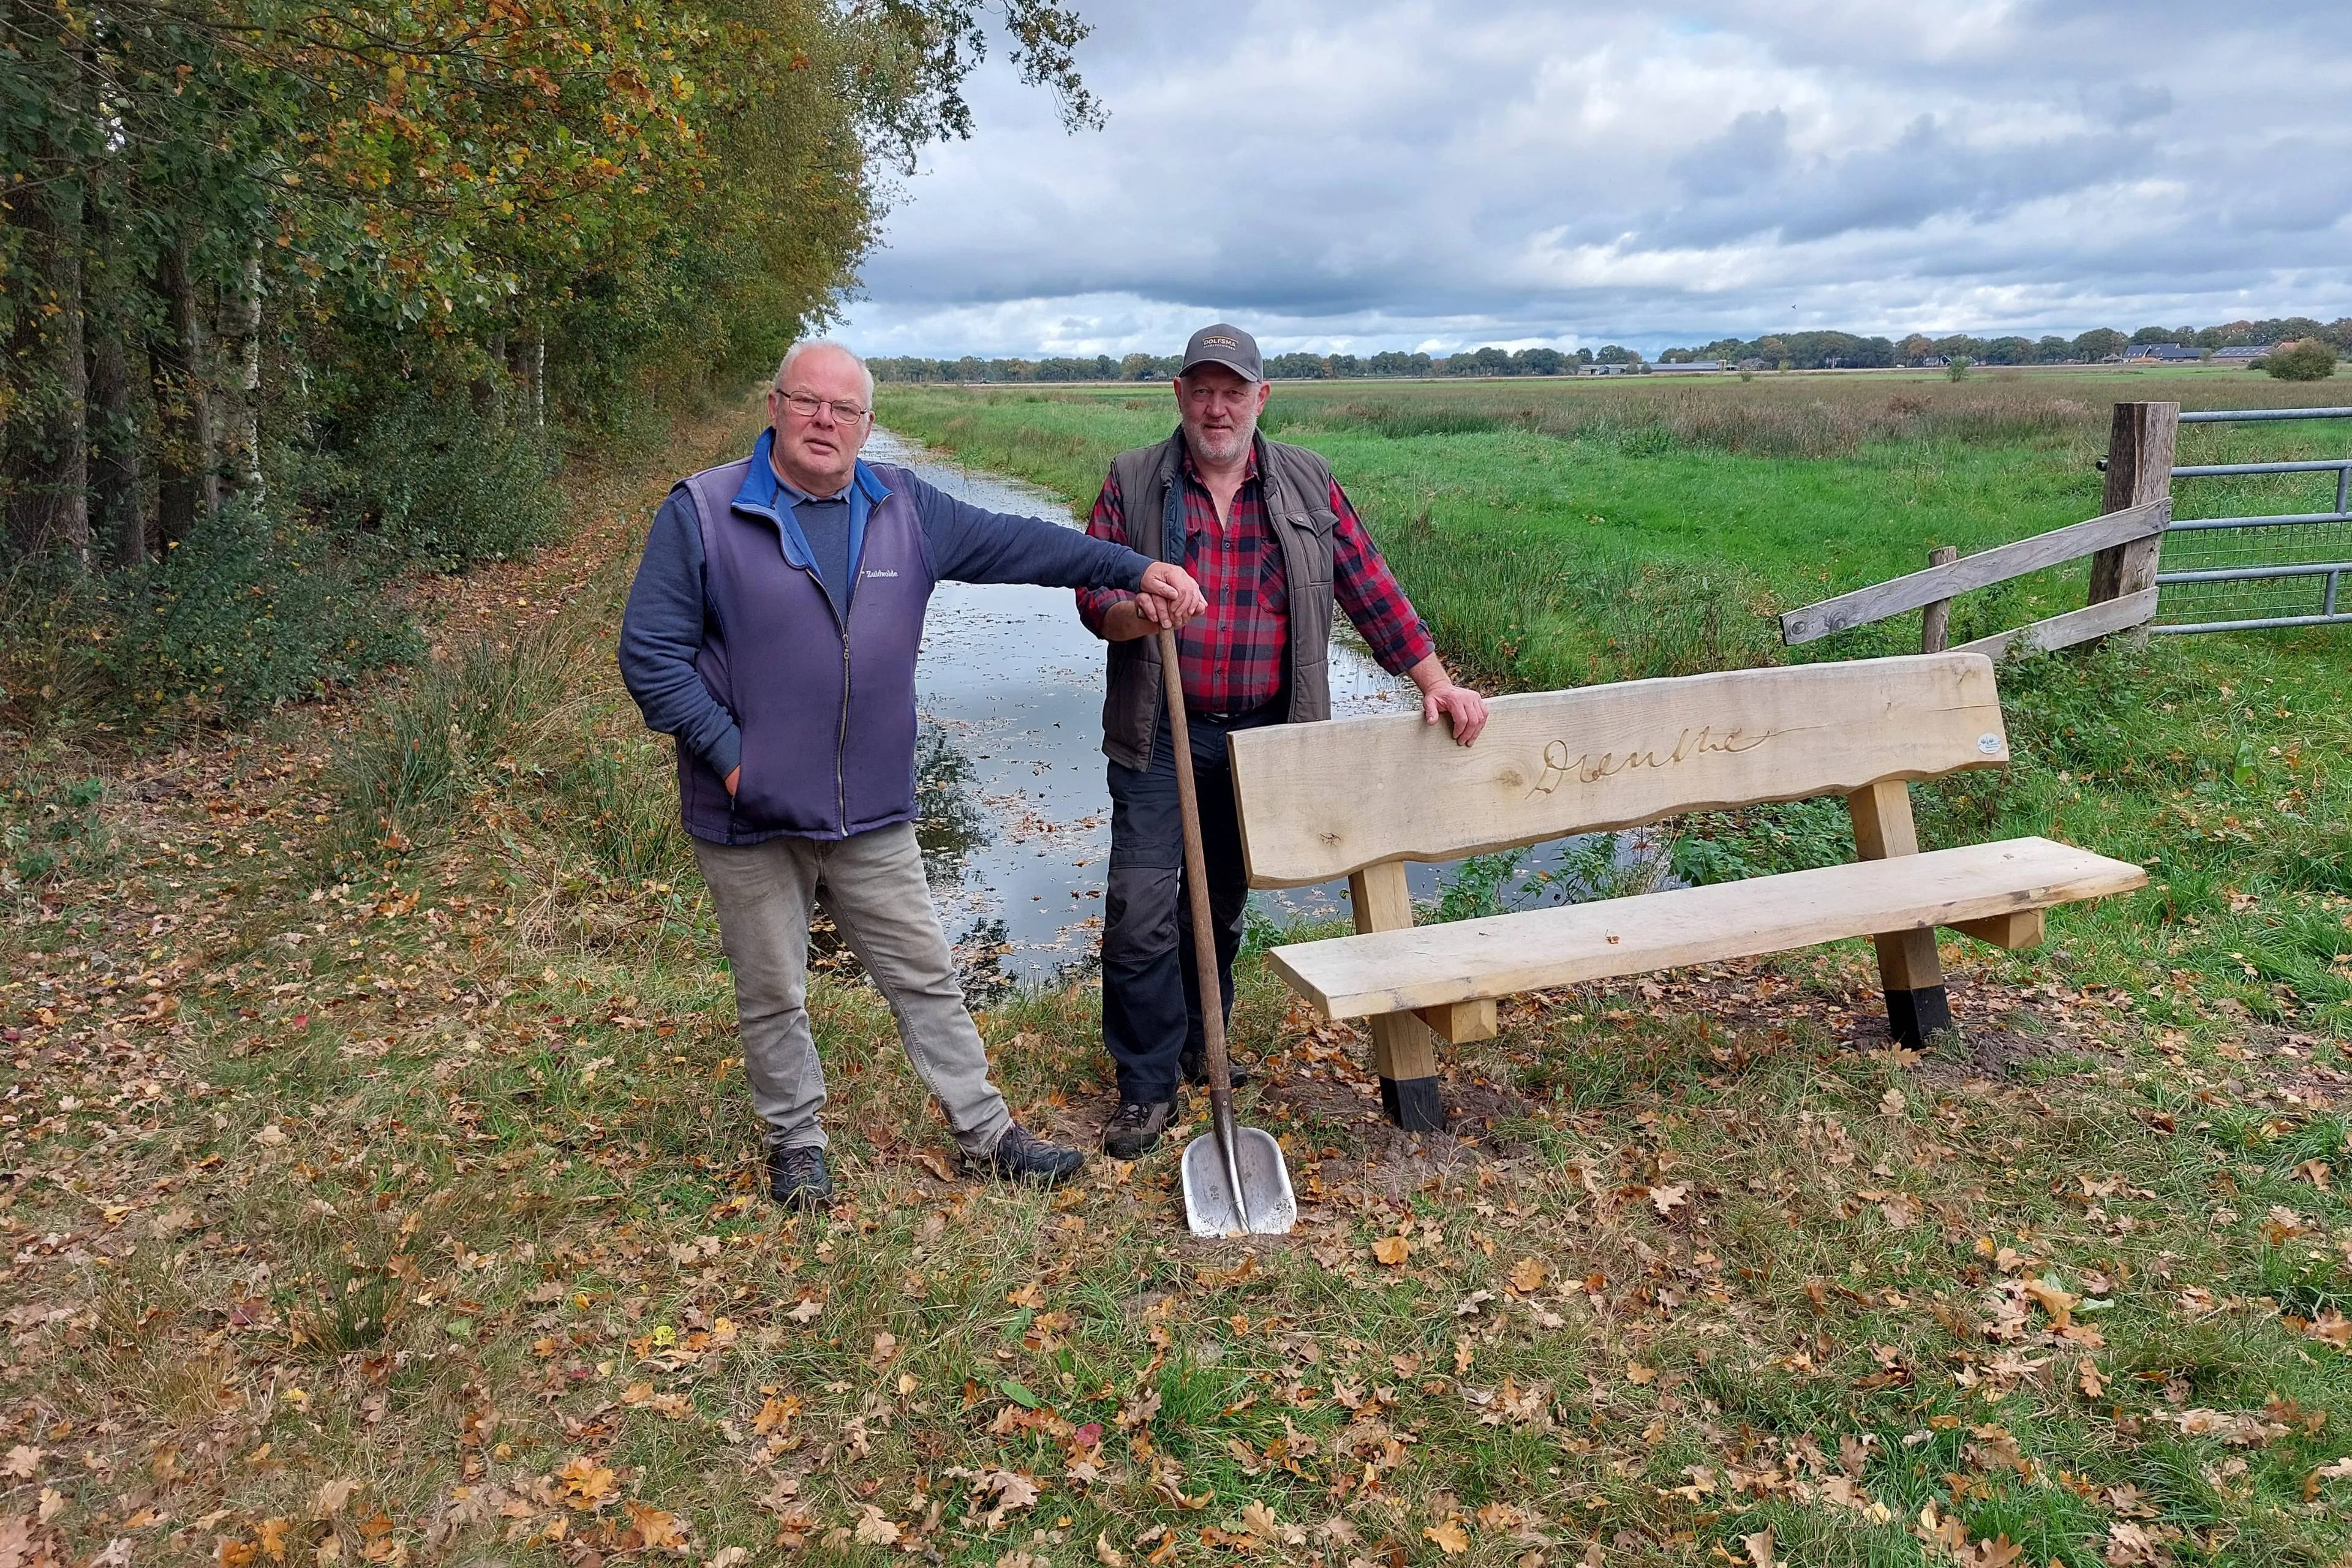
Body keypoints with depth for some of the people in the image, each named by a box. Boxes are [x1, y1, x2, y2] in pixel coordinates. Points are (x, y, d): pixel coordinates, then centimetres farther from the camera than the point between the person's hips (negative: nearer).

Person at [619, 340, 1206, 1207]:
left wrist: (1136, 569, 2)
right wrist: (728, 755, -14)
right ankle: (796, 1142, 32)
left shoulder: (905, 510, 5)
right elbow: (650, 650, -8)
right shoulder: (702, 512, -7)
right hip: (749, 818, -3)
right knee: (772, 996, 11)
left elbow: (1018, 543, 8)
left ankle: (986, 1132, 25)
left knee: (926, 978, 12)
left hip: (873, 815, 3)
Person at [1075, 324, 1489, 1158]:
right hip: (1160, 736, -2)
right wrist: (1136, 613, -27)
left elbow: (1370, 589, 5)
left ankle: (1200, 1049, 35)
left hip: (1262, 737, 2)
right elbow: (1092, 594, -3)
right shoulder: (1132, 483, 1)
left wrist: (1435, 682, -1)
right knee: (1142, 914, -7)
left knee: (1222, 905, 15)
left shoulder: (1307, 484, 5)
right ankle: (1147, 1087, 8)